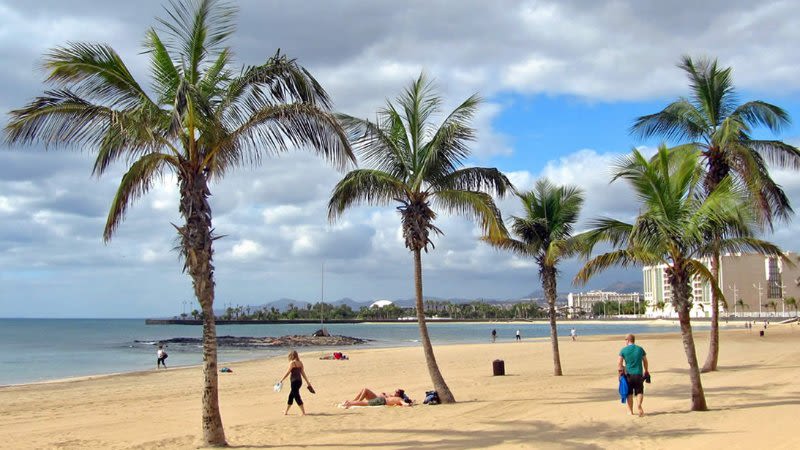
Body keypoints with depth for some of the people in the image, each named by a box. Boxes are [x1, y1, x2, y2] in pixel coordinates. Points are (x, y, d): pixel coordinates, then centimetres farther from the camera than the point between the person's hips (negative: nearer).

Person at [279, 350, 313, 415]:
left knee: (297, 397, -3)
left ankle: (303, 412, -4)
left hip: (294, 381, -8)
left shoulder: (292, 362, -11)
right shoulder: (300, 363, 9)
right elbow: (303, 373, 11)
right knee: (291, 396, 18)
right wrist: (308, 382, 15)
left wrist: (281, 380, -7)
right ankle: (286, 411, 29)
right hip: (299, 381, 8)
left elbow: (288, 372, -12)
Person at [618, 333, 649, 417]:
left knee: (629, 393, 11)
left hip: (628, 374, -1)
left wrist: (620, 371, 2)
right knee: (639, 392, 7)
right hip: (638, 374, 1)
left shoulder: (623, 350, -2)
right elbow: (645, 361, 14)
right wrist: (646, 371, 27)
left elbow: (619, 362, -7)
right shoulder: (640, 349, 5)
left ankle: (630, 411, 17)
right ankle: (639, 405, -20)